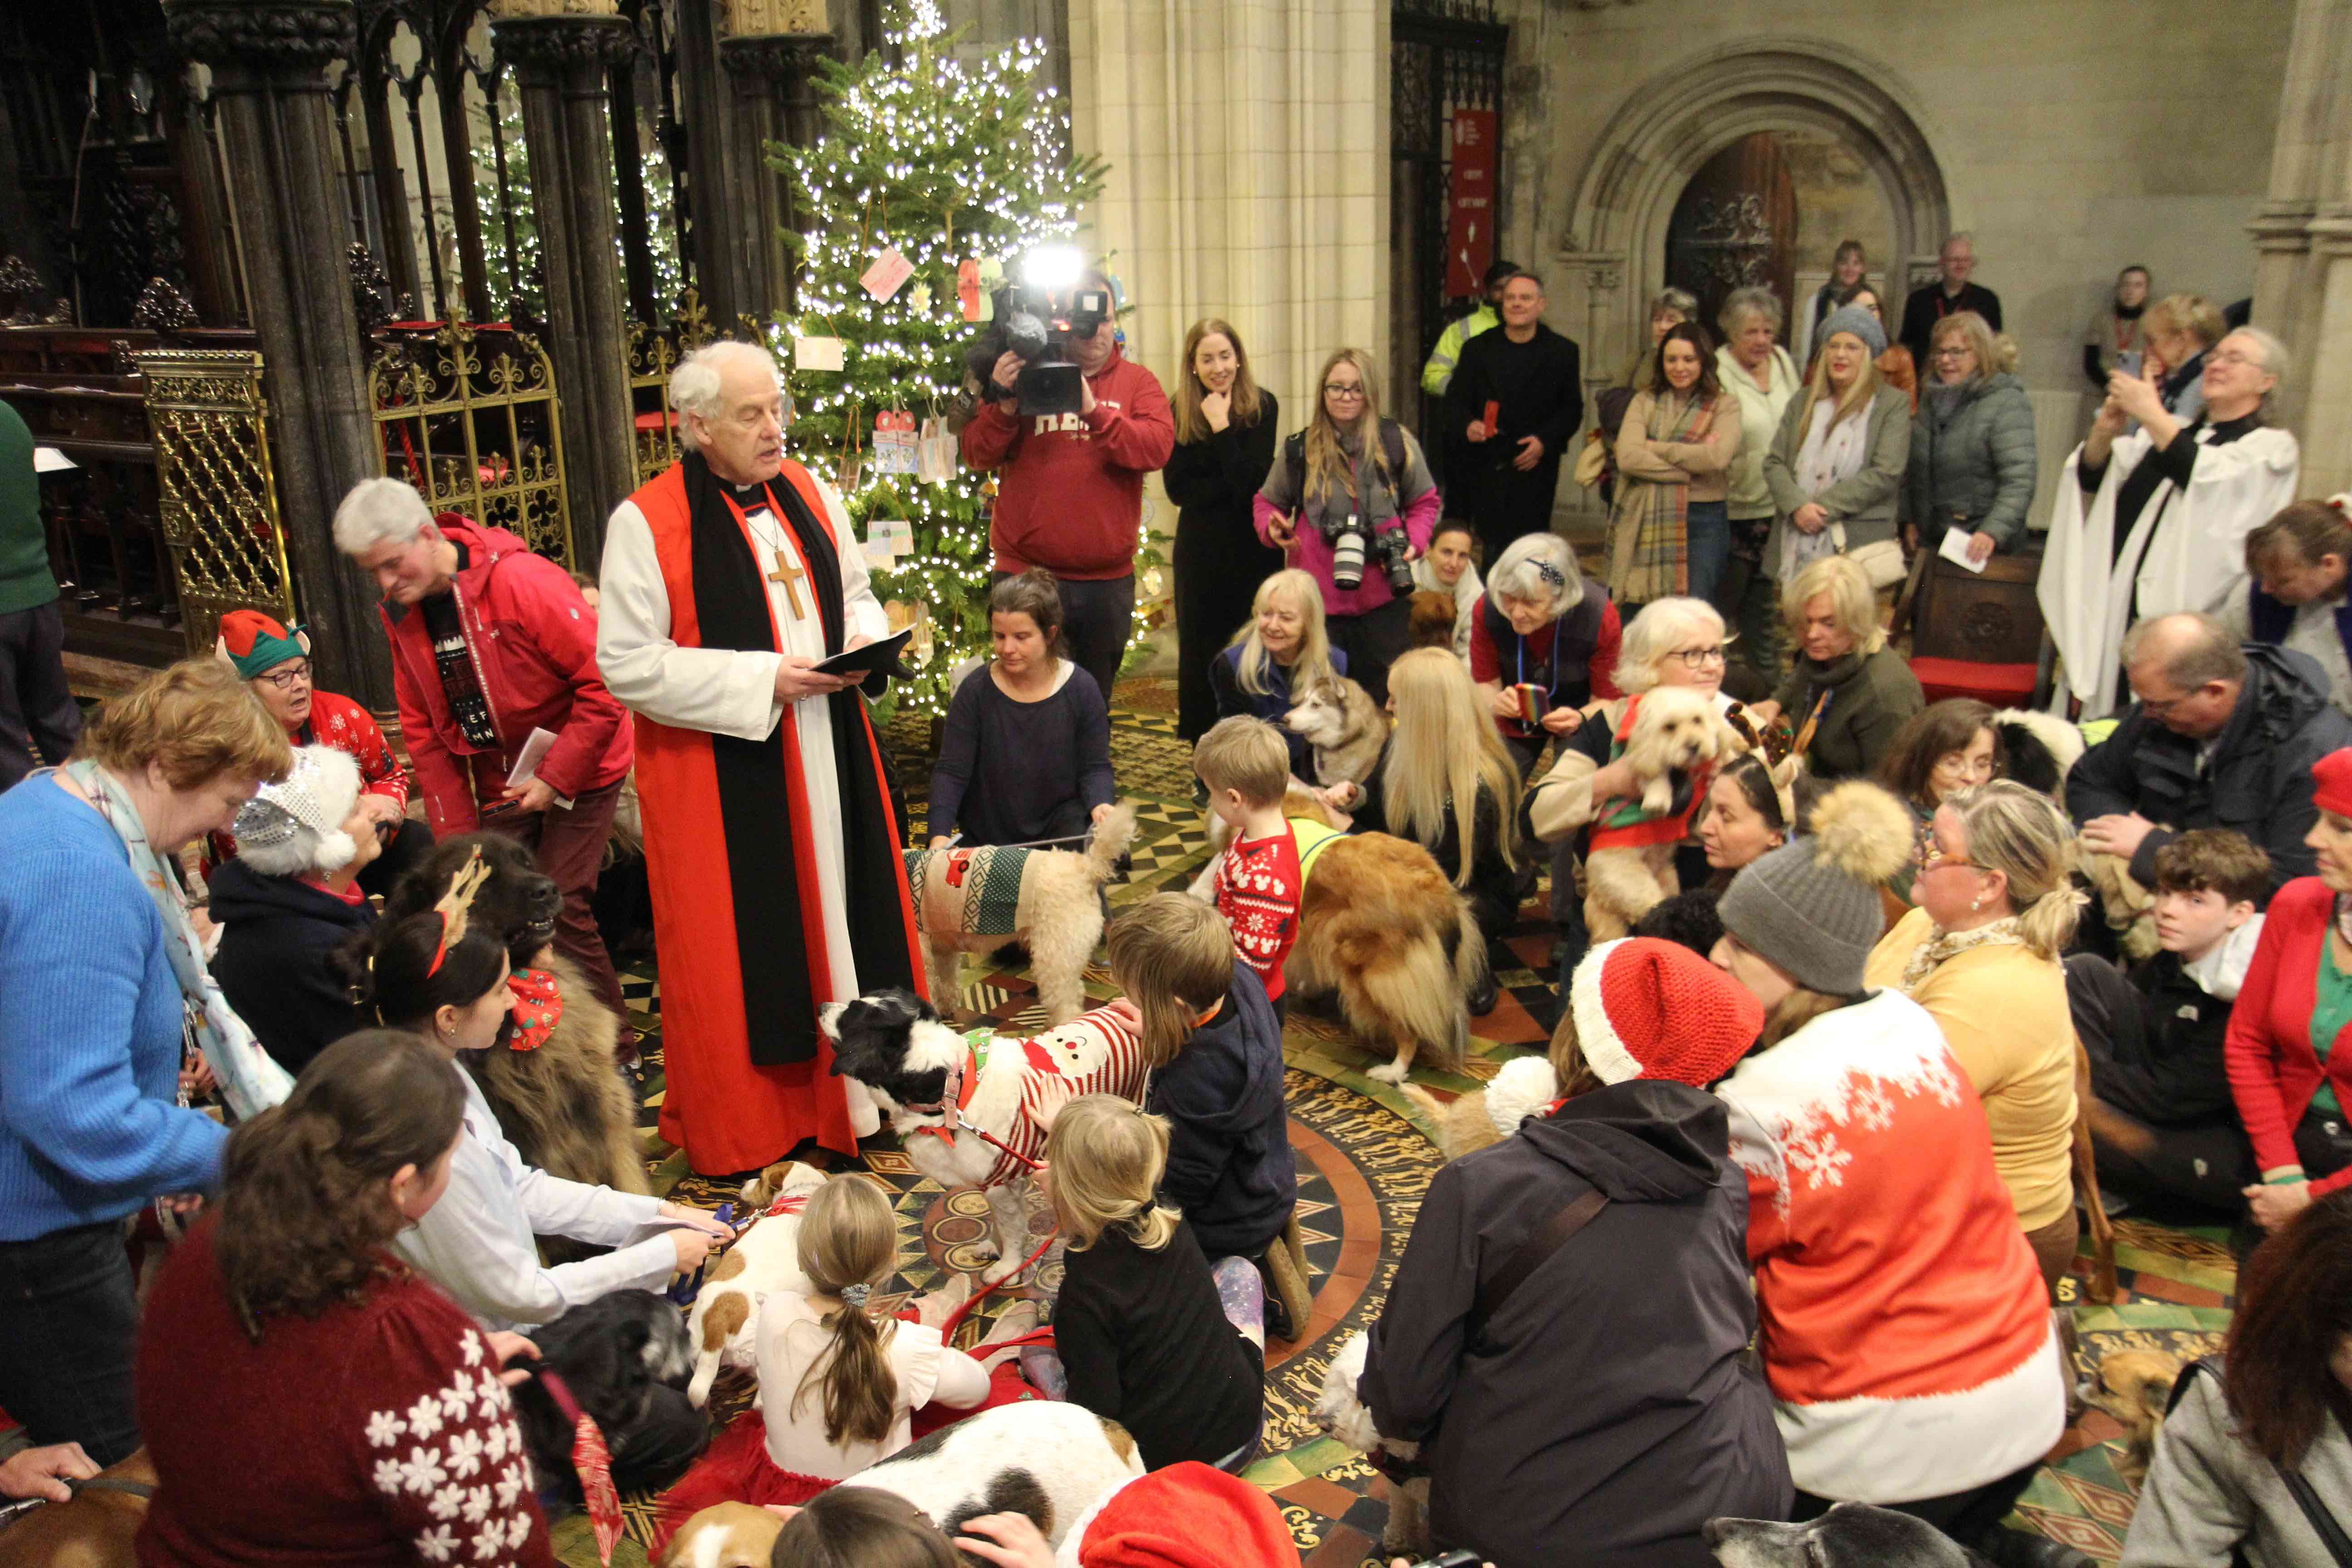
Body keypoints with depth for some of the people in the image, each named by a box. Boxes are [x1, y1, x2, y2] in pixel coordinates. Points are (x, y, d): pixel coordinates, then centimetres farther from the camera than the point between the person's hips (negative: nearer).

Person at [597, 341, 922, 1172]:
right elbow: (627, 663, -14)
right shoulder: (646, 523, -12)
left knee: (842, 910, 13)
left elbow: (856, 592, 19)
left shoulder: (810, 494, 6)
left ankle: (853, 1084, 31)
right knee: (739, 947, 4)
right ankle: (737, 1122, 22)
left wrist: (862, 640, -5)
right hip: (720, 773, -5)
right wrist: (760, 680, -19)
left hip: (826, 758, 5)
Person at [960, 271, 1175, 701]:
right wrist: (1004, 406, -17)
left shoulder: (1137, 382, 6)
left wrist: (1094, 411, -23)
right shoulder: (1023, 376, 5)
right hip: (1026, 573, -1)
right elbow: (977, 455, 0)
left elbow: (1158, 448, -12)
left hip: (1107, 580, 1)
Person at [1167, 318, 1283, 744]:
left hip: (1253, 548, -2)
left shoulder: (1262, 405, -6)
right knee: (1201, 652, 6)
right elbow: (1177, 488, -7)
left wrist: (1221, 427, -20)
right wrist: (1230, 487, -17)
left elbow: (1252, 481, -15)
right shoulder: (1180, 411, -1)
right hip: (1201, 551, 2)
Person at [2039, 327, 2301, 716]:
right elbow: (2091, 478, 9)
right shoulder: (2167, 432, 21)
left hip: (2189, 617, -5)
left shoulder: (2273, 447, 5)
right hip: (2118, 613, 5)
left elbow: (2215, 478, -17)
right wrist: (2105, 431, -11)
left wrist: (2152, 415, -17)